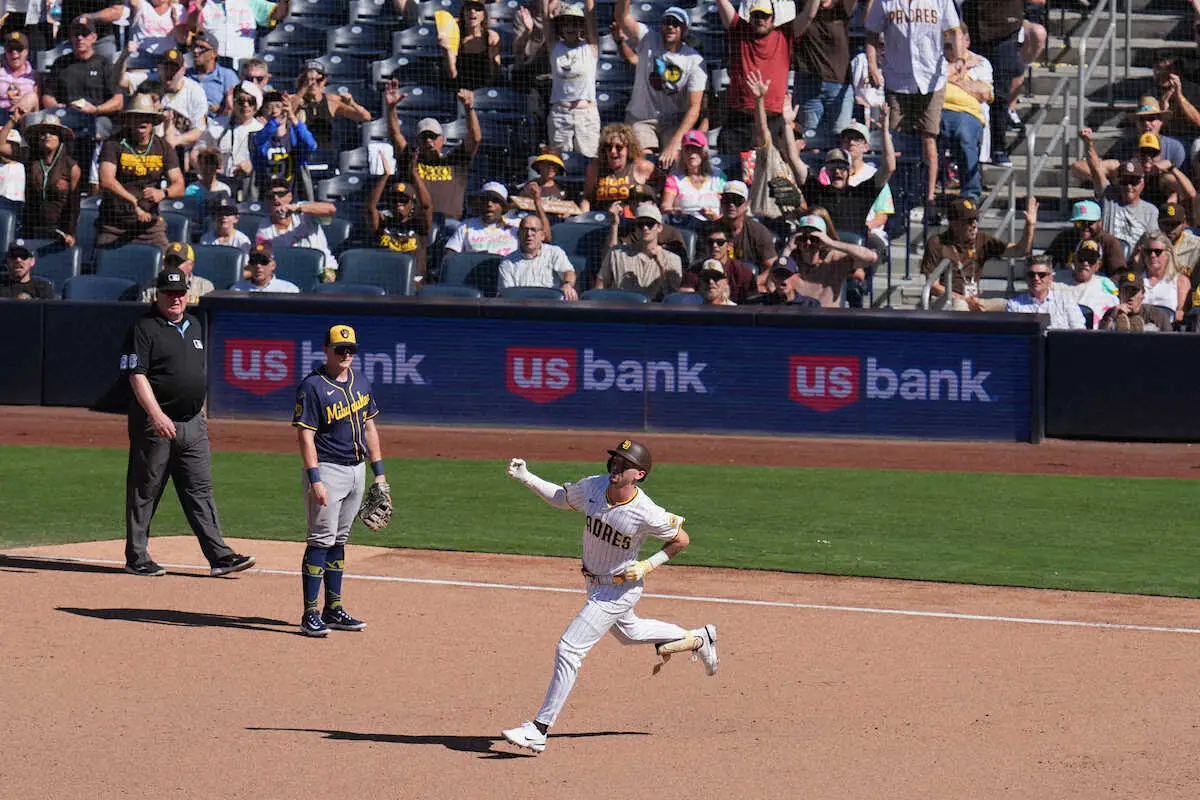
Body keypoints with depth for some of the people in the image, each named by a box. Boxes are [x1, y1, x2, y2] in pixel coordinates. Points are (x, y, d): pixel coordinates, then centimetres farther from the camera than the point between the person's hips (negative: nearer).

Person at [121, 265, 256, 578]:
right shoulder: (144, 328, -8)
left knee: (200, 490, 4)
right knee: (144, 491, 1)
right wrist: (157, 415, -27)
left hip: (192, 423, 7)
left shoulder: (193, 326, 16)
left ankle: (219, 555, 1)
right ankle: (137, 558, 8)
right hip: (155, 423, -7)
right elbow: (137, 376, -16)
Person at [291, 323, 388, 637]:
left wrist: (379, 472, 14)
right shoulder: (312, 387, -11)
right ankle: (310, 615, -9)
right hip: (328, 468, -7)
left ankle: (333, 610, 17)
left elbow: (369, 427, 18)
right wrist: (315, 481, -22)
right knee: (320, 540, -9)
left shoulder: (361, 383, 11)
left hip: (357, 469, 7)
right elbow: (305, 436, -15)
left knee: (338, 540, 12)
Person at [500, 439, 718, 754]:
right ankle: (698, 639, 53)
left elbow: (682, 539, -12)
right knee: (628, 632, 32)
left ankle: (539, 730, -10)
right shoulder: (594, 486, -14)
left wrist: (649, 565, -21)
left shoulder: (647, 513, -28)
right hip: (596, 584, 8)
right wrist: (526, 477, -7)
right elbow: (562, 499, 6)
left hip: (621, 589, -8)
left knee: (569, 649, -14)